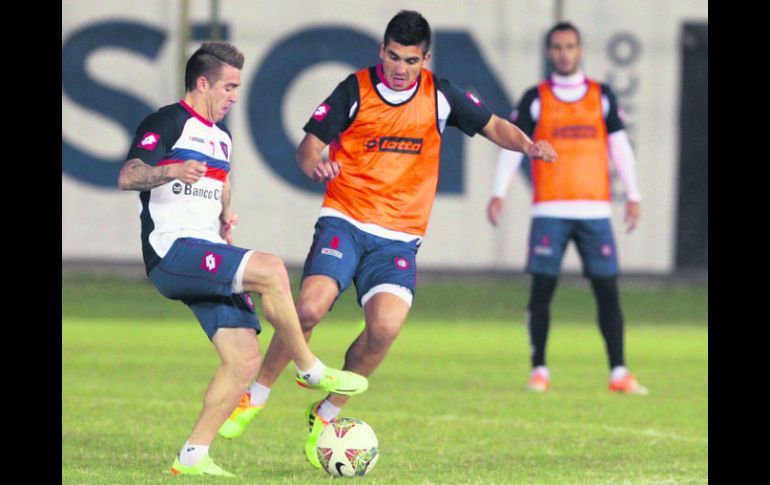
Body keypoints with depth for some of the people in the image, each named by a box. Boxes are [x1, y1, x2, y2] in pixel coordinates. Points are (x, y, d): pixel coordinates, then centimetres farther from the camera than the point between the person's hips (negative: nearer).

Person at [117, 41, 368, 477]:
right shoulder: (168, 123, -5)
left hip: (207, 261, 9)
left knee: (245, 360, -2)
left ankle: (193, 457, 3)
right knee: (270, 269, -28)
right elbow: (127, 177, -19)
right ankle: (311, 370, -14)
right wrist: (171, 171, -37)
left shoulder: (221, 137, 23)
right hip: (172, 250, -9)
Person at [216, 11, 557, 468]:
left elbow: (492, 125, 12)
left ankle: (326, 415, 2)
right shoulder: (355, 90, -1)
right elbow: (310, 144, 0)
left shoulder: (440, 96, 4)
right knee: (311, 307, -25)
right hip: (344, 222, -2)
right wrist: (315, 162, -24)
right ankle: (256, 396, -2)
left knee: (386, 327, -21)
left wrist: (527, 143, -9)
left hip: (400, 237, 2)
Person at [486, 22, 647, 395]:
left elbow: (619, 147, 13)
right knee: (542, 290, -4)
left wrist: (632, 196, 8)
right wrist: (498, 193, -8)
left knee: (607, 290, -3)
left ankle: (619, 373, -1)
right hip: (549, 210, -1)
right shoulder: (535, 99, 6)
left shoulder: (602, 96, 11)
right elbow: (512, 144, 3)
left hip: (594, 210, 1)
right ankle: (539, 370, 4)